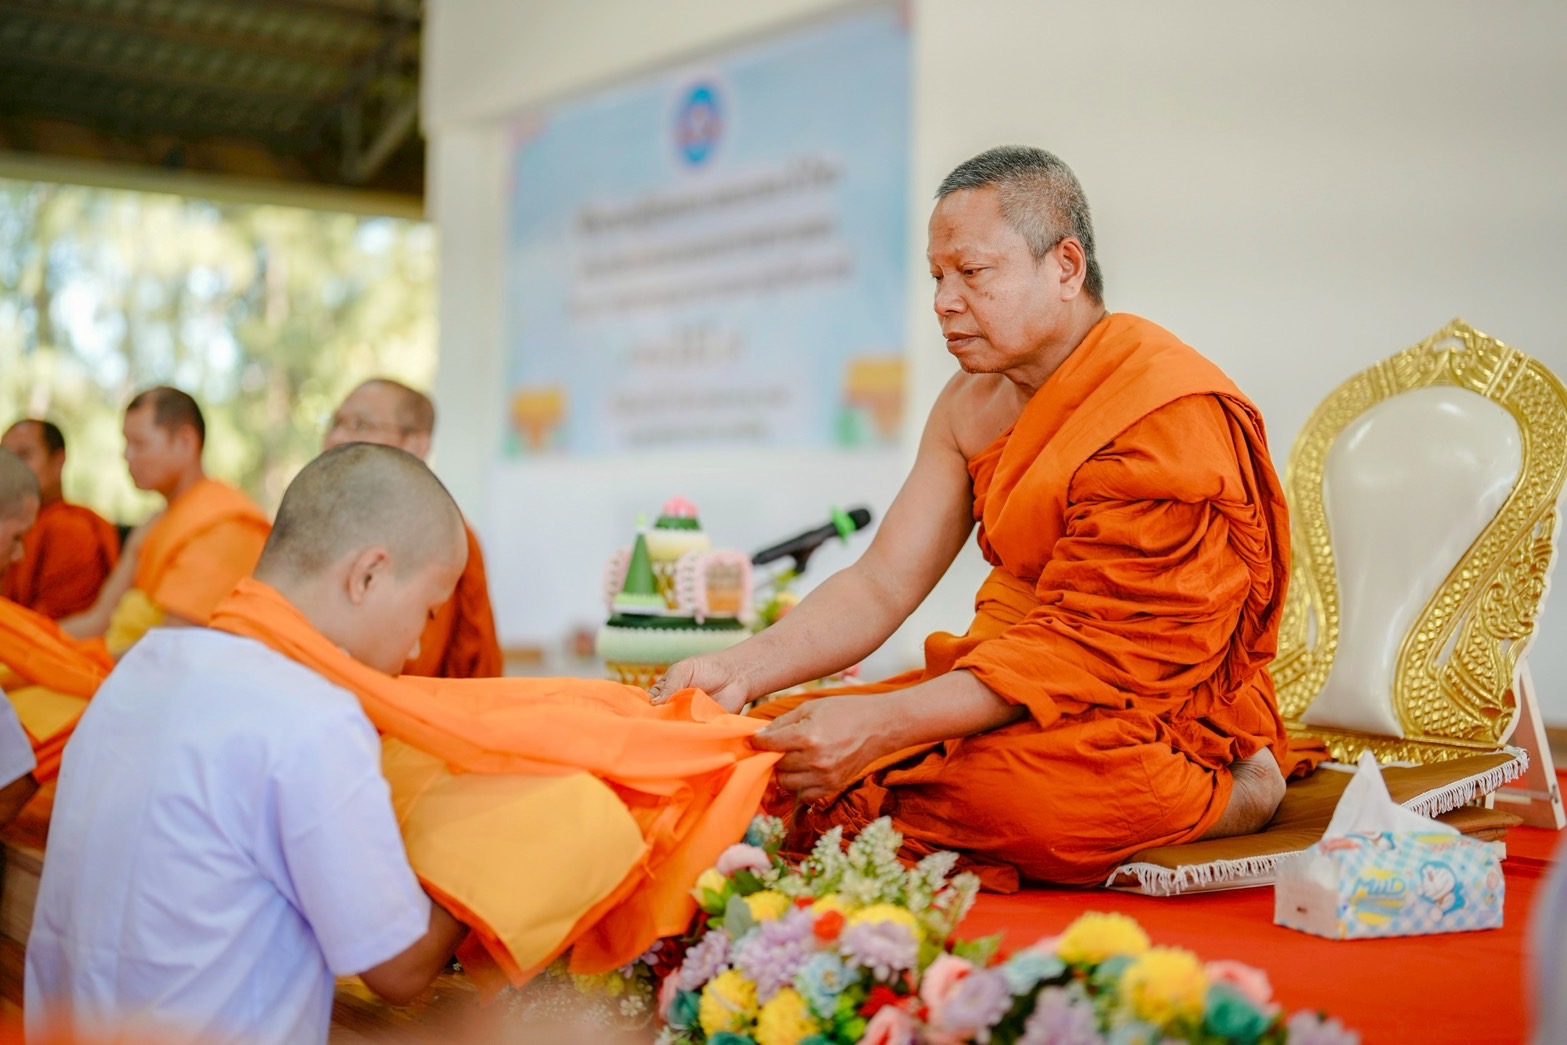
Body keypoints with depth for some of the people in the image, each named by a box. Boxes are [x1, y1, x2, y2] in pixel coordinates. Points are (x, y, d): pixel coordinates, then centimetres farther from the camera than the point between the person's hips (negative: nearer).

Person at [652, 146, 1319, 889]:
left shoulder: (1168, 411, -18)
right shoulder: (974, 402, 9)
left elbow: (1081, 650, -23)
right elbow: (880, 586, 2)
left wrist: (879, 725, -32)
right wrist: (744, 668, -16)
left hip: (1155, 714, -8)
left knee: (1001, 784, -40)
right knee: (773, 747, -10)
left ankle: (1227, 796, -8)